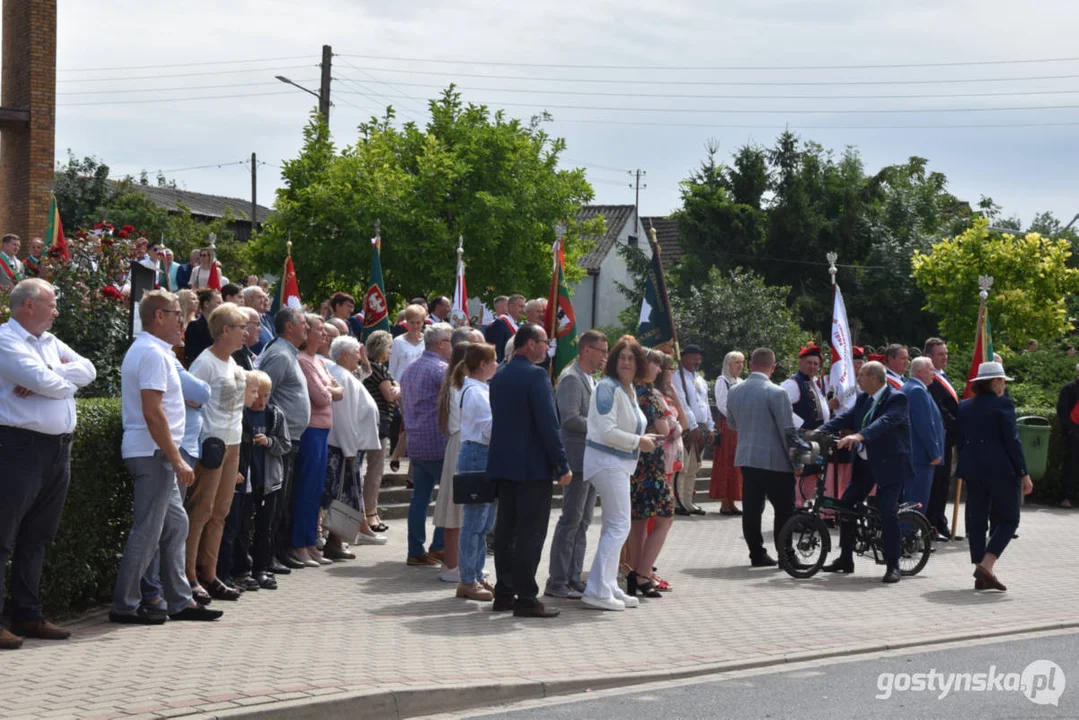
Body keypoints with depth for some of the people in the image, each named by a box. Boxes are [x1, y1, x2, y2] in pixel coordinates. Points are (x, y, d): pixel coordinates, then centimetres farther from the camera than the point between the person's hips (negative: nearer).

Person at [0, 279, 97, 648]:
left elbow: (88, 369, 8)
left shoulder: (50, 341, 18)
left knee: (36, 538, 14)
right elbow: (44, 382, -19)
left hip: (59, 450, 9)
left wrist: (52, 374, -9)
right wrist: (69, 377, 2)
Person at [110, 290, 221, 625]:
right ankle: (125, 605, 0)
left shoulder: (144, 350, 17)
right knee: (148, 531, -5)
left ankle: (180, 601, 18)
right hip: (154, 452, -11)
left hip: (155, 453, 11)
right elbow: (152, 412, -22)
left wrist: (175, 457, 19)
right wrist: (177, 460, -20)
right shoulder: (153, 354, -16)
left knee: (176, 524, 13)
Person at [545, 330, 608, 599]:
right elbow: (570, 419, -23)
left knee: (582, 522, 11)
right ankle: (557, 582, -3)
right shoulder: (571, 378, -13)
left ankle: (573, 579, 16)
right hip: (578, 459, -10)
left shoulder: (590, 380, 19)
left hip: (591, 462, 10)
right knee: (571, 521, -7)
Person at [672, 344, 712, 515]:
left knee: (693, 468, 11)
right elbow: (682, 404, -14)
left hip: (701, 428, 8)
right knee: (681, 467, -10)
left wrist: (710, 428, 14)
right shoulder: (677, 378, -6)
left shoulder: (700, 381, 20)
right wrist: (693, 426, -19)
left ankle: (688, 502, 15)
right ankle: (678, 503, -8)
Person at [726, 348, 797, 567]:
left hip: (746, 458, 6)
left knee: (751, 509, 9)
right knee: (784, 510, 3)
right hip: (775, 461, -6)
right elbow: (788, 430, -13)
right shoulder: (776, 393, -14)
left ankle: (757, 554, 12)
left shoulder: (734, 392, 5)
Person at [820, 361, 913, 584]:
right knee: (845, 506, 8)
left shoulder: (897, 399, -15)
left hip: (889, 464, -8)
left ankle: (893, 566, -6)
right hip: (865, 463, 8)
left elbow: (886, 421, -32)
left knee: (888, 511, -16)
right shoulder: (863, 399, 9)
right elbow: (845, 418, 2)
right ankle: (845, 559, 21)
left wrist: (858, 436, -47)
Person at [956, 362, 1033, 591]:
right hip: (1001, 470, -6)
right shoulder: (1003, 405, -9)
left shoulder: (964, 407, 9)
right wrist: (1023, 473, -7)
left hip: (972, 470, 6)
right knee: (1008, 520, 3)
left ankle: (983, 575, 9)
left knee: (977, 521, 8)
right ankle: (986, 565, -13)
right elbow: (1012, 441, -11)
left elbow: (959, 440, 12)